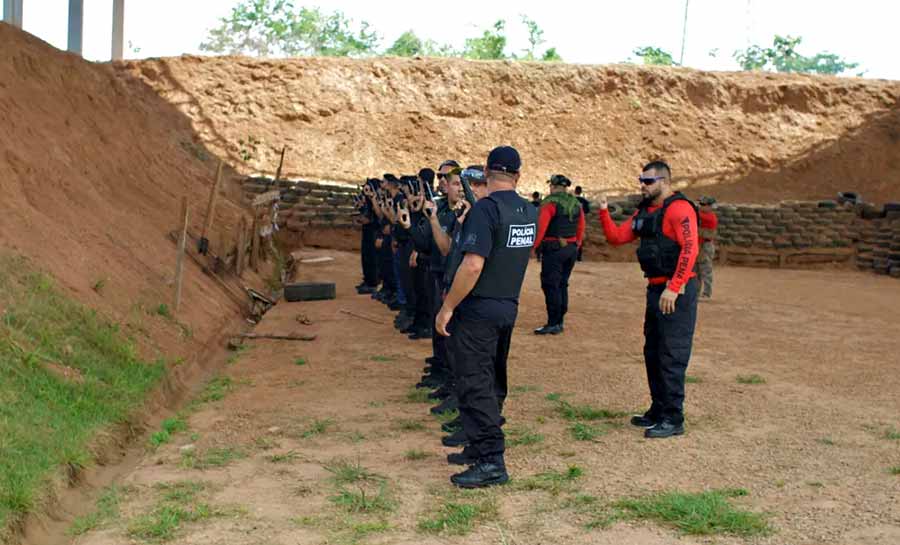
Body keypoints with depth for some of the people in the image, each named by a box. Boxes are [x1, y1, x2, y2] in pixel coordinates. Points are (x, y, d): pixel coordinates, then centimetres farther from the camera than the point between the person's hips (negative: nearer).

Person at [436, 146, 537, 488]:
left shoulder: (486, 208, -18)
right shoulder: (530, 212, 5)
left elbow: (472, 265, -24)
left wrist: (447, 307, -18)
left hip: (478, 309, -8)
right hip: (509, 307, 8)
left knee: (475, 385, -3)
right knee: (494, 380, 19)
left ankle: (490, 462, -5)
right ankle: (485, 443, 31)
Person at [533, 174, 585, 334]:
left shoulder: (550, 203, -10)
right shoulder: (576, 204, 10)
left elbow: (540, 227, -17)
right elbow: (581, 229, 14)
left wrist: (533, 246, -12)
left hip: (553, 249, -7)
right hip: (571, 249, 7)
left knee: (550, 285, -4)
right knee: (562, 285, 14)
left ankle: (553, 324, -5)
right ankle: (559, 321, 18)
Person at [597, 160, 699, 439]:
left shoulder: (678, 208, -14)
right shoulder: (645, 211, 16)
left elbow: (690, 249, -23)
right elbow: (617, 237, 18)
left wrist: (673, 289, -26)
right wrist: (604, 212, 3)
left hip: (677, 292, -10)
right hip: (656, 289, 10)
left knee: (671, 356, -7)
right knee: (652, 353, 15)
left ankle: (673, 419, 0)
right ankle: (658, 411, 26)